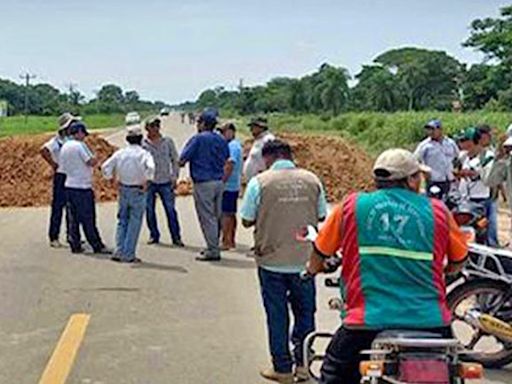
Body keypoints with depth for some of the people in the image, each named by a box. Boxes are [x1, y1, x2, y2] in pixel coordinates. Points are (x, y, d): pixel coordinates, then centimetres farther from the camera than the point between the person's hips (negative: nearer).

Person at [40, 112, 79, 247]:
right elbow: (44, 151, -26)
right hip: (61, 177, -7)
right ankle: (54, 238, 4)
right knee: (58, 207, -2)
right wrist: (54, 165, -18)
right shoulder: (58, 140, -14)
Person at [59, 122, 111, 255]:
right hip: (82, 187, -8)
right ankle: (97, 246, 1)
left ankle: (75, 245, 11)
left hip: (69, 185, 8)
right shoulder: (80, 145, -13)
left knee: (74, 218, 10)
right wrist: (94, 158, 5)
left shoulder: (64, 147, 12)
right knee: (88, 220, -4)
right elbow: (92, 162, -15)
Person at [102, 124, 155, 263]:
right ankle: (128, 255, 4)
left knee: (122, 222, 16)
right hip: (137, 191, -4)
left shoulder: (120, 153, 3)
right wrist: (146, 182, -17)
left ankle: (119, 252, 11)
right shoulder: (143, 154, -10)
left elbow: (105, 167, 2)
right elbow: (150, 167, -28)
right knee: (134, 224, 4)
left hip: (123, 190, 4)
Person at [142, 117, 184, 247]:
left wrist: (175, 176, 1)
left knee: (171, 210, -2)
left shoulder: (168, 141, 5)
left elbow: (175, 159, 9)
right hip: (149, 182, 0)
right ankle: (154, 235, 20)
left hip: (165, 182, 0)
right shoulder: (143, 143, 2)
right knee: (149, 210, 6)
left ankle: (176, 237, 5)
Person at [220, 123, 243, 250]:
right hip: (234, 186, 10)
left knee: (225, 213, -8)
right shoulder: (237, 145, 17)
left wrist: (221, 182, -20)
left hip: (227, 186, -10)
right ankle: (231, 241, 20)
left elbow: (229, 166, -22)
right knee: (231, 213, 14)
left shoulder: (232, 146, -15)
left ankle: (225, 242, -7)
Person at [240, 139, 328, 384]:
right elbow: (321, 217, 8)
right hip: (305, 260, 3)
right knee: (305, 312, 16)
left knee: (277, 316, 9)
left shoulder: (260, 182, -10)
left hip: (272, 261, -2)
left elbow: (247, 221, -6)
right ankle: (303, 364, 21)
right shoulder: (311, 180, 0)